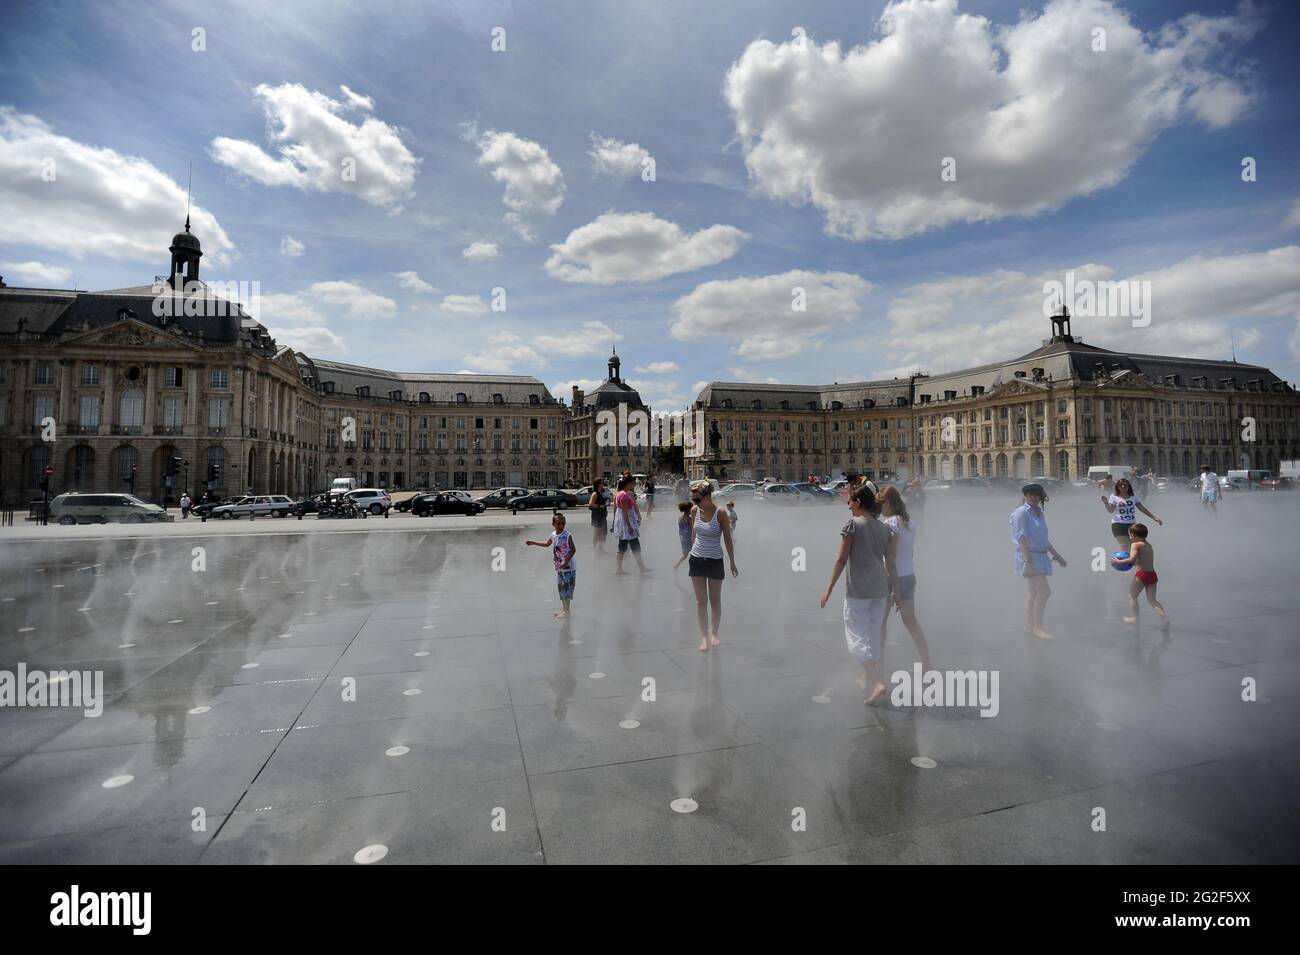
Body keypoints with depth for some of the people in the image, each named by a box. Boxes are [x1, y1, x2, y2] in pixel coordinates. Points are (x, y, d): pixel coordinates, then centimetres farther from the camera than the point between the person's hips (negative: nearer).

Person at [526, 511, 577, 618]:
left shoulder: (567, 536, -17)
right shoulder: (553, 535, 4)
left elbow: (573, 550, -18)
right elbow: (546, 544, 23)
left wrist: (565, 561, -26)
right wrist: (533, 543, 22)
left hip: (569, 567, -7)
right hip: (559, 567, 7)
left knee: (567, 588, -3)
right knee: (560, 587, 14)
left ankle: (566, 611, 6)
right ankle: (563, 609, 26)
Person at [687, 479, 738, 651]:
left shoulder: (720, 513, -14)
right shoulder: (694, 510, -4)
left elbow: (728, 539, -7)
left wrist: (732, 563, -4)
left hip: (715, 560, -3)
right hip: (697, 559, 3)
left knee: (715, 600, 10)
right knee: (700, 600, 4)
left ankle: (714, 633, 27)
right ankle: (704, 637, 11)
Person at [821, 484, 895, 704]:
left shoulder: (852, 525, -10)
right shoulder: (884, 528, 7)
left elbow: (842, 560, -11)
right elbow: (891, 561, 8)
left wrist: (829, 588, -5)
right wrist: (892, 589, 17)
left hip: (858, 590, -6)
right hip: (880, 588, 6)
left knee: (857, 636, 2)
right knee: (873, 634, 16)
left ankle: (876, 682, -10)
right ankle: (867, 679, 29)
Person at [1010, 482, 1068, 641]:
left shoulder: (1039, 513, 15)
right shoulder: (1022, 513, -11)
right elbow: (1022, 538, -17)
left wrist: (1056, 555, 24)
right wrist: (1028, 560, -23)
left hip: (1040, 556, 9)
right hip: (1030, 556, -9)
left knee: (1034, 592, 11)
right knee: (1044, 591, -11)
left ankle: (1029, 626, 18)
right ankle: (1037, 627, -3)